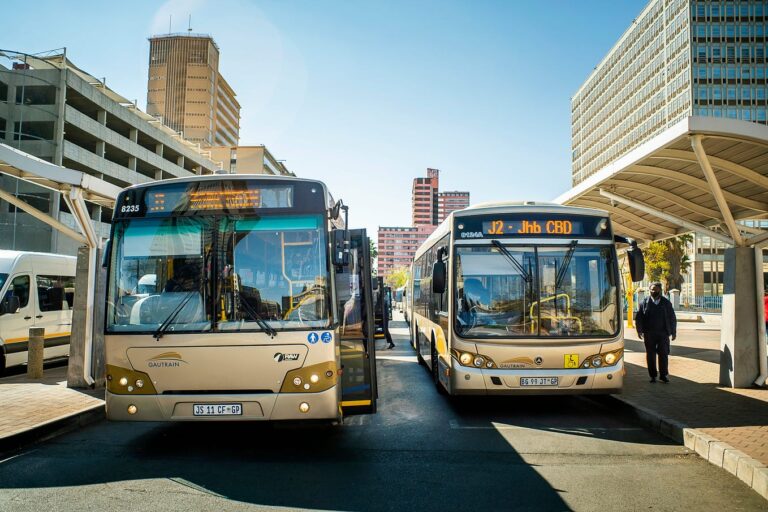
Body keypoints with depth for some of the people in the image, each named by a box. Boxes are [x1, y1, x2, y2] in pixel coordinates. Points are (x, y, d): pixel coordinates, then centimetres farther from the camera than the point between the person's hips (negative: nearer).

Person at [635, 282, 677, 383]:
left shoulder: (666, 302, 7)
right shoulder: (644, 302, 4)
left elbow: (672, 318, 9)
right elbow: (639, 317, 2)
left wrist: (673, 332, 6)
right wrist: (639, 330, -6)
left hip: (663, 333, 0)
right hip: (649, 334, 0)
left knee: (663, 354, 0)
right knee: (650, 355, 4)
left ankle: (663, 375, 10)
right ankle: (652, 375, 12)